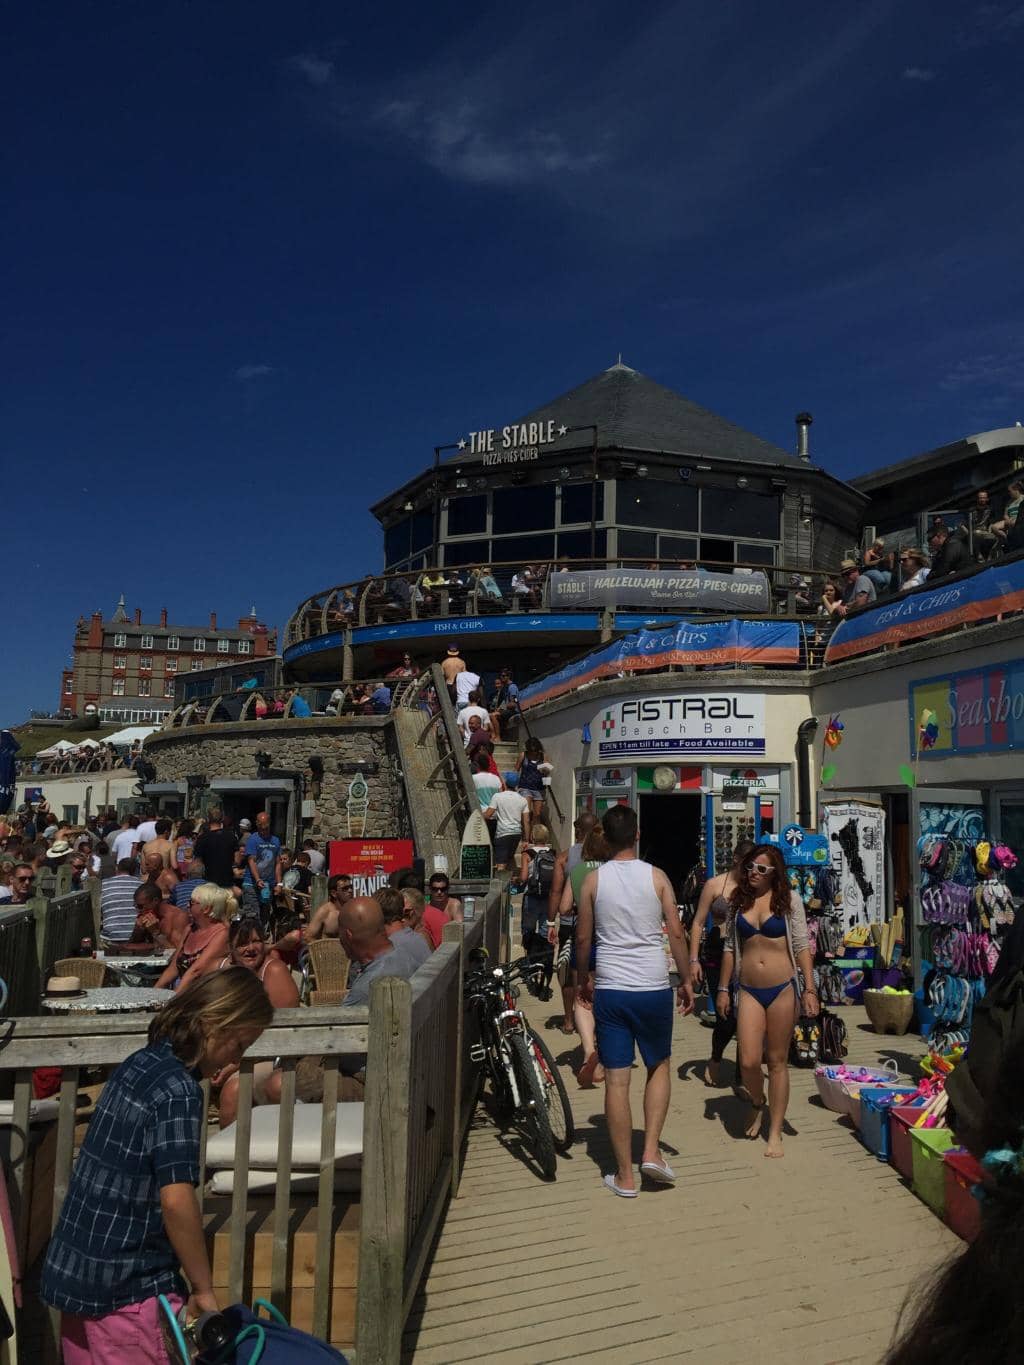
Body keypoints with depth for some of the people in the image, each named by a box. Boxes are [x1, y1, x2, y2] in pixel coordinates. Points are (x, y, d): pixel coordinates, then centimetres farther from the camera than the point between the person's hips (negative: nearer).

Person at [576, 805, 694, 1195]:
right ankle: (651, 1151, 11)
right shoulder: (656, 877, -3)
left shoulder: (593, 879, -2)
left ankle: (624, 1175, 13)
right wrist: (686, 980, 10)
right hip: (654, 989, 0)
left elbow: (583, 937, 2)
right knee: (659, 1067, 21)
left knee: (616, 1080, 6)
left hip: (609, 991, 0)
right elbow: (676, 933, -2)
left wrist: (583, 980, 17)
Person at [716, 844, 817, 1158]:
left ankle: (775, 1132, 18)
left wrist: (809, 989, -7)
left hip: (783, 989, -2)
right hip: (749, 991, 2)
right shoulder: (738, 901, 5)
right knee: (748, 1061, -7)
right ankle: (757, 1106, 25)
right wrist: (723, 989, 10)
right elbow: (730, 947, 11)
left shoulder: (789, 900, -2)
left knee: (777, 1061, 6)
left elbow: (801, 946, -1)